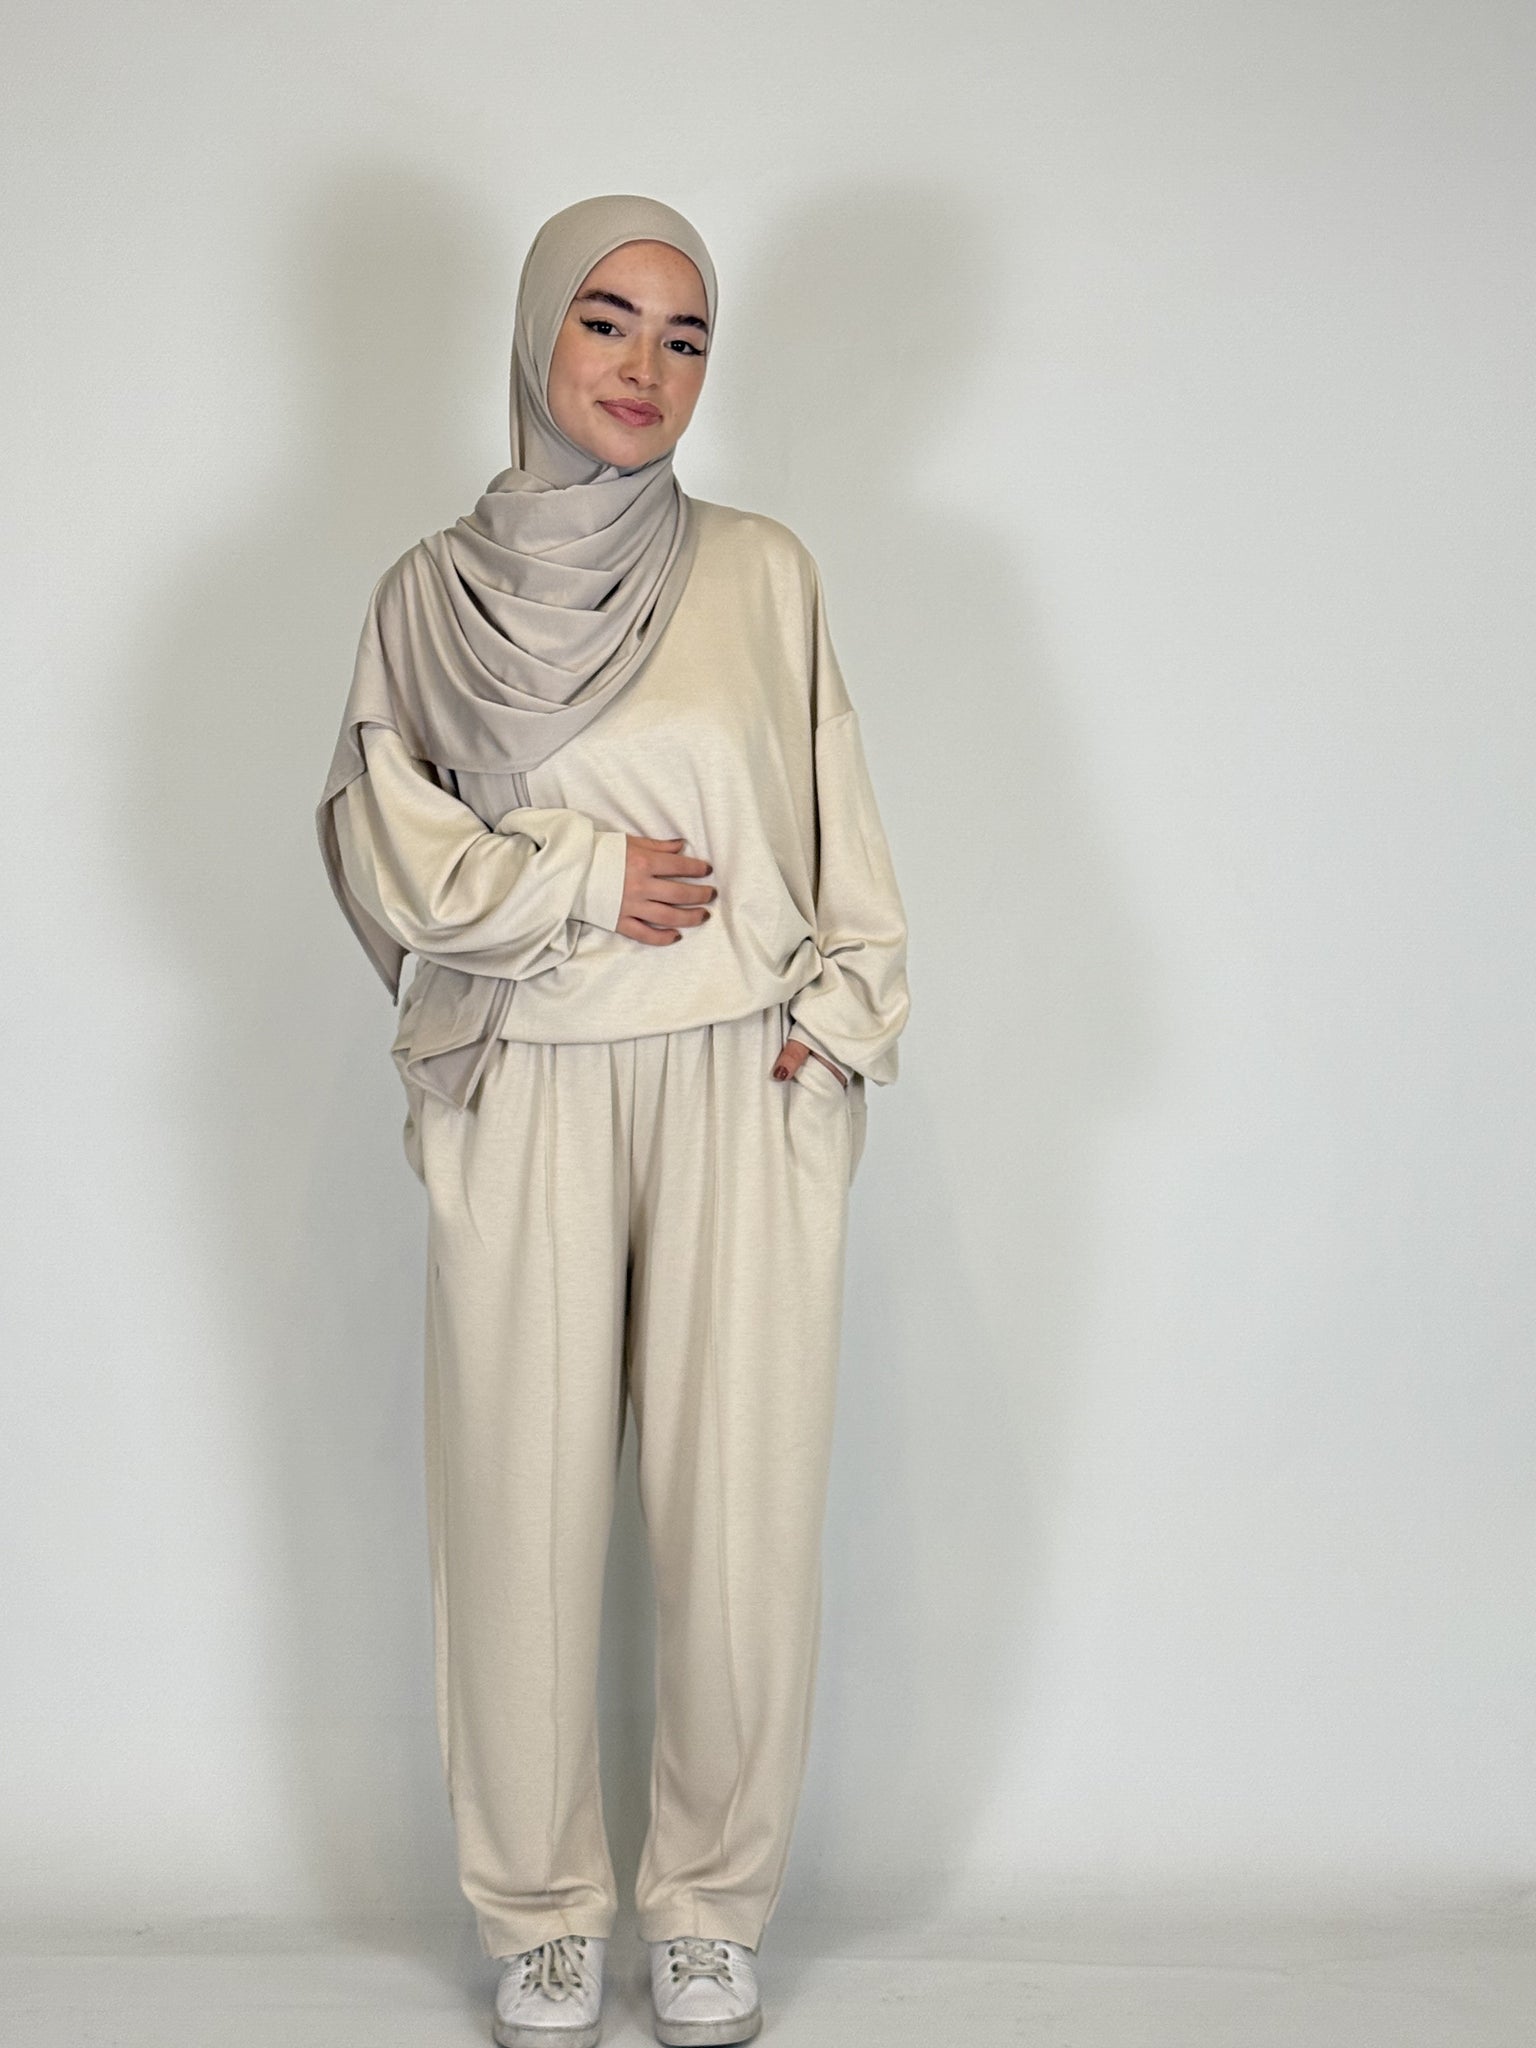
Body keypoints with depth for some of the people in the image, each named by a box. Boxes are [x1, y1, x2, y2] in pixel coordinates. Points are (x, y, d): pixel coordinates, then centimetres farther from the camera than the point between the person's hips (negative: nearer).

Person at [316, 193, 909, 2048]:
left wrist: (838, 1016, -3)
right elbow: (376, 835, 2)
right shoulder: (431, 591, 7)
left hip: (742, 1092, 0)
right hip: (524, 1100, 0)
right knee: (523, 1503, 3)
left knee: (741, 1509, 0)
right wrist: (584, 879, -8)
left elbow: (842, 832, 9)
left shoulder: (762, 574, 7)